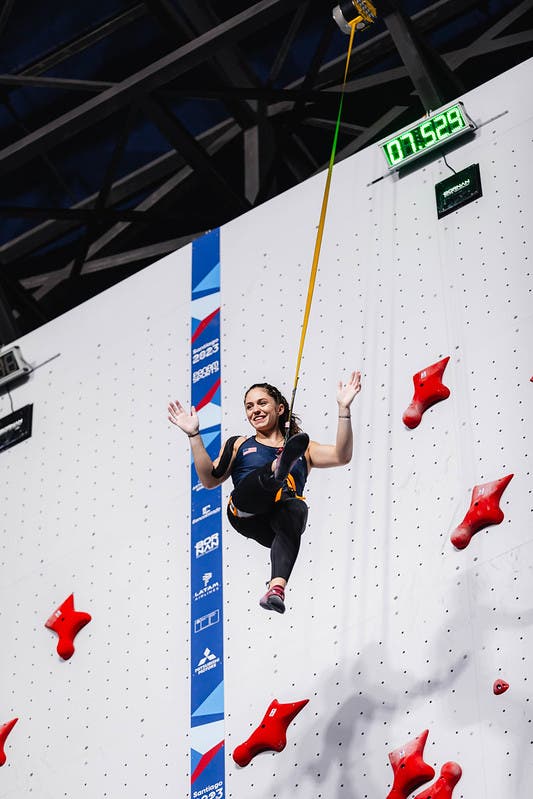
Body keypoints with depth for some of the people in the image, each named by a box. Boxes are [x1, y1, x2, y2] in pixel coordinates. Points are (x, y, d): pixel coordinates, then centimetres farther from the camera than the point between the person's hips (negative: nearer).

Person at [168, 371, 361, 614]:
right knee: (262, 477, -32)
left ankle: (277, 586, -60)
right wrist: (194, 435, 10)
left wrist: (344, 408, 4)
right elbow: (210, 480, 17)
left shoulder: (303, 449, 29)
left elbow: (341, 456, 11)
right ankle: (277, 471, -72)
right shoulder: (239, 444, 31)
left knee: (296, 509, -38)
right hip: (245, 511, 0)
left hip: (278, 517, 0)